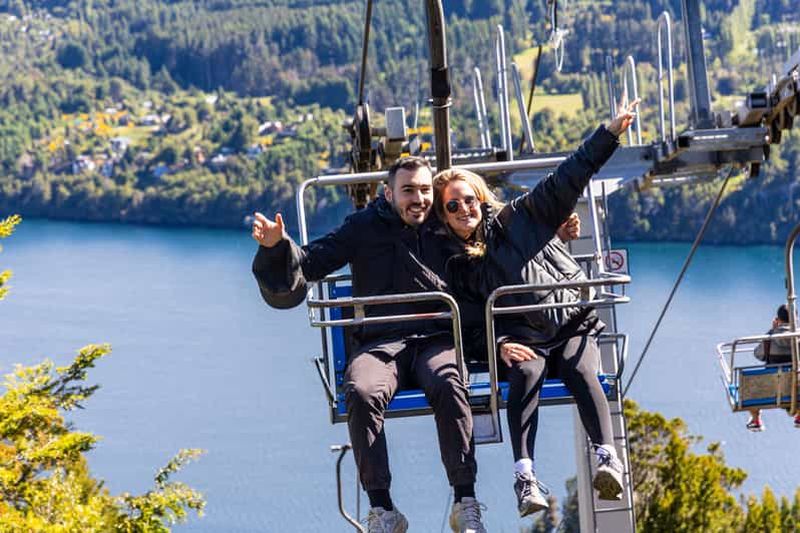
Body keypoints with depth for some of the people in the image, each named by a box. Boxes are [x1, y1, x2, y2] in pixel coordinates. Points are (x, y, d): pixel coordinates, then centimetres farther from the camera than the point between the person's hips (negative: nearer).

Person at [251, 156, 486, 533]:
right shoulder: (366, 227, 11)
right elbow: (310, 263, 7)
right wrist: (278, 246, -13)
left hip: (437, 341, 0)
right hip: (380, 343, 0)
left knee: (448, 387, -35)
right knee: (361, 393, -33)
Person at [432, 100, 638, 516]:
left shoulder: (519, 218, 9)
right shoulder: (456, 266, 12)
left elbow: (568, 179, 5)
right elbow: (470, 320, 7)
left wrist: (610, 132, -3)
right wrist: (500, 343, -14)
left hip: (574, 324, 0)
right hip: (524, 338, 0)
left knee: (580, 371, -31)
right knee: (527, 374, -32)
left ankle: (608, 457, -44)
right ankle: (525, 476, -44)